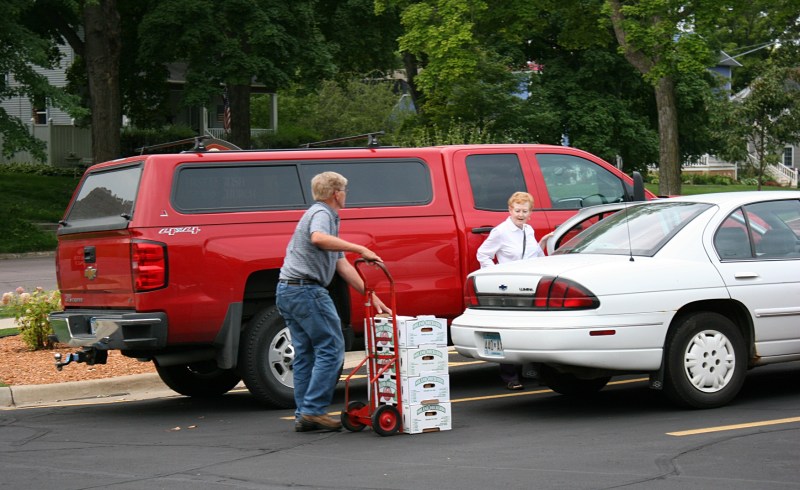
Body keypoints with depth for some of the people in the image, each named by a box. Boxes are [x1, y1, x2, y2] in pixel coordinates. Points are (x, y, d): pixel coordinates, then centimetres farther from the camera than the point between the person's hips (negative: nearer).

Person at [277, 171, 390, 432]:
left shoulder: (324, 215, 24)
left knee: (305, 353, 10)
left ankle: (304, 415, 10)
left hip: (288, 291, 10)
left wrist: (372, 296, 17)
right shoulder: (321, 213, -7)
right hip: (306, 289, -10)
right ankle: (314, 410, -11)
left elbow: (342, 266, 22)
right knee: (331, 349, -7)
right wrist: (361, 249, -33)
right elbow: (318, 238, -33)